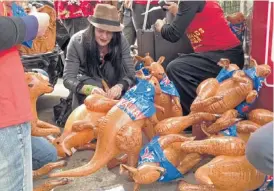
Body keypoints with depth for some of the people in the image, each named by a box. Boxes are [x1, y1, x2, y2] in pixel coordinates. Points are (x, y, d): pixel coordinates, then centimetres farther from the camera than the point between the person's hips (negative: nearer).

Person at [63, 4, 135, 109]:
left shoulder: (121, 41, -16)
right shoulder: (77, 41, -20)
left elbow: (131, 75, -15)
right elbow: (68, 79, -22)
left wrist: (119, 86, -38)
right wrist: (90, 89, -42)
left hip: (114, 97, 2)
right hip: (86, 97, -2)